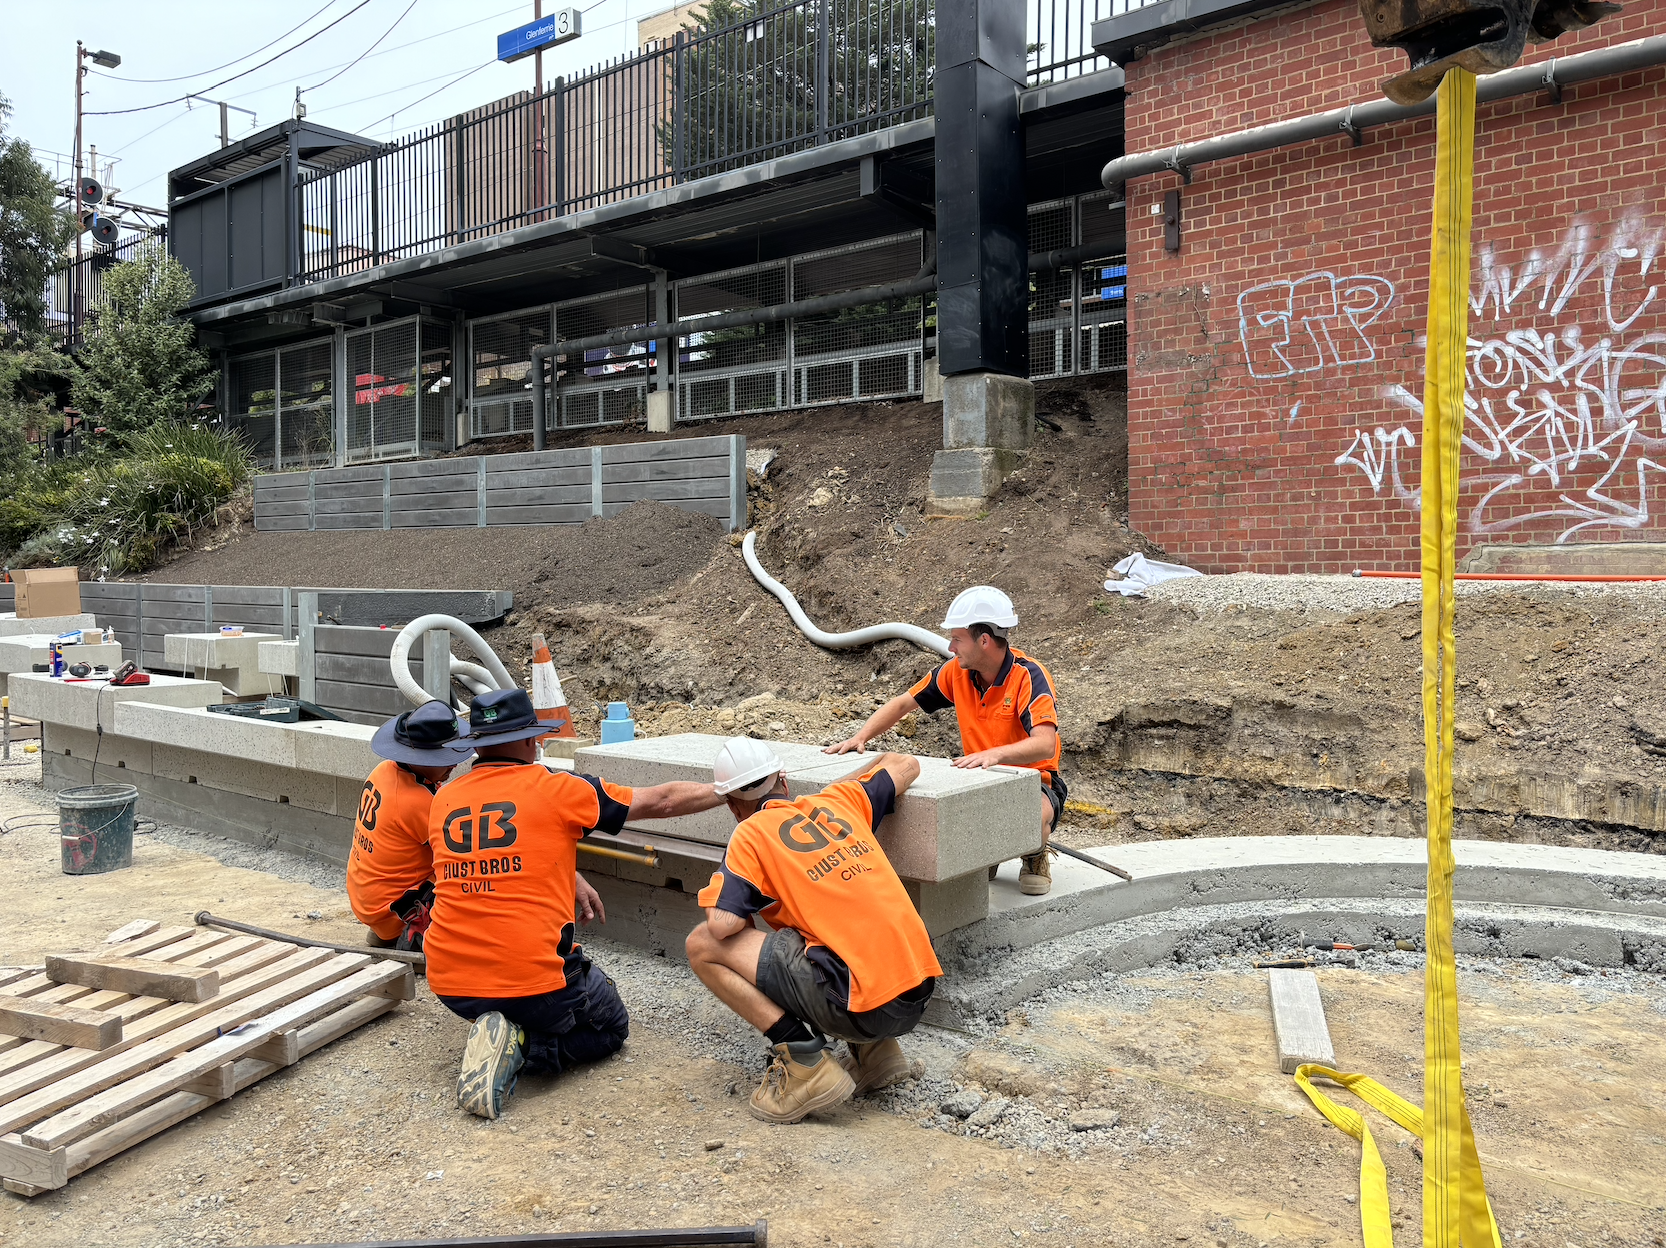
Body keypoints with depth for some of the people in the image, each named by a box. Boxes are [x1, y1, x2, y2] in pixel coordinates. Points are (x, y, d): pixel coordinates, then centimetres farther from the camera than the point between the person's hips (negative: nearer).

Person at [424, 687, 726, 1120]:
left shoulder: (443, 800, 5)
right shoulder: (556, 788, -8)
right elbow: (661, 802, 1)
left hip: (451, 986, 6)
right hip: (534, 982, -6)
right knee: (610, 1030, 22)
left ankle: (502, 1038, 7)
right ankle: (521, 1048, -4)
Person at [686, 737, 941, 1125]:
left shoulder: (751, 834, 0)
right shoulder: (837, 801, 16)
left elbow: (724, 925, -11)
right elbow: (905, 764, 30)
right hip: (919, 992, 7)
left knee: (703, 945, 0)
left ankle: (804, 1060, -7)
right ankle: (875, 1050, 18)